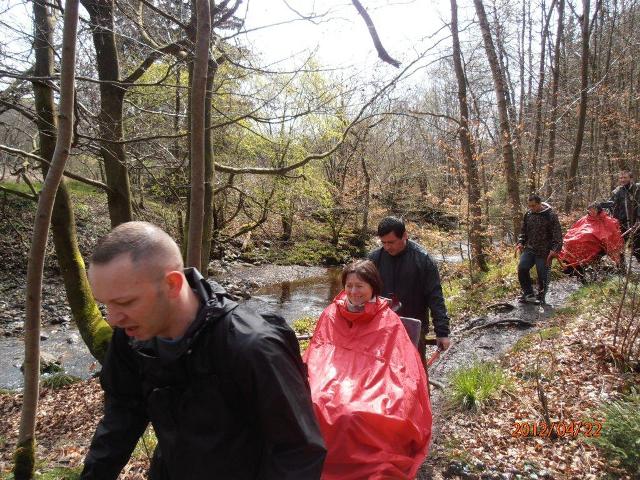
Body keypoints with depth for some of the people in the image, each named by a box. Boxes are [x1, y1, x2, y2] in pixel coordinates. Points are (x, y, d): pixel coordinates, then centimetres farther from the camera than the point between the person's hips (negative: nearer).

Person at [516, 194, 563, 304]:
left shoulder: (550, 215, -11)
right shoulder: (528, 214, 5)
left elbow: (557, 235, -11)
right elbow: (523, 231, 17)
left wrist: (555, 250, -18)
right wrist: (520, 243, 4)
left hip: (544, 252, -4)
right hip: (529, 249, 4)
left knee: (543, 275, 2)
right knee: (522, 268, -10)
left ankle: (541, 297, 22)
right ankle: (528, 293, 5)